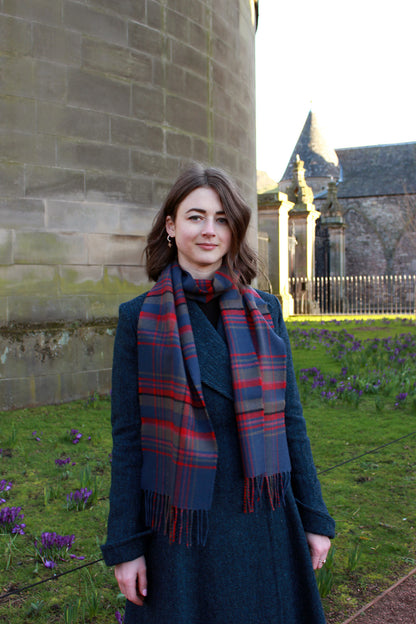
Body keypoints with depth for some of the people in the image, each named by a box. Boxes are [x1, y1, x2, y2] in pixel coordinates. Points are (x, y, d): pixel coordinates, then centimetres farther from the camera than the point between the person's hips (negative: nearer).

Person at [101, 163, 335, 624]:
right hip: (181, 525, -2)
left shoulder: (264, 311, 3)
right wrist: (124, 544, -3)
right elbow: (127, 436, -3)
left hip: (263, 520, 2)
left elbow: (289, 417, 6)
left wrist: (314, 517, 6)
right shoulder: (139, 319, -4)